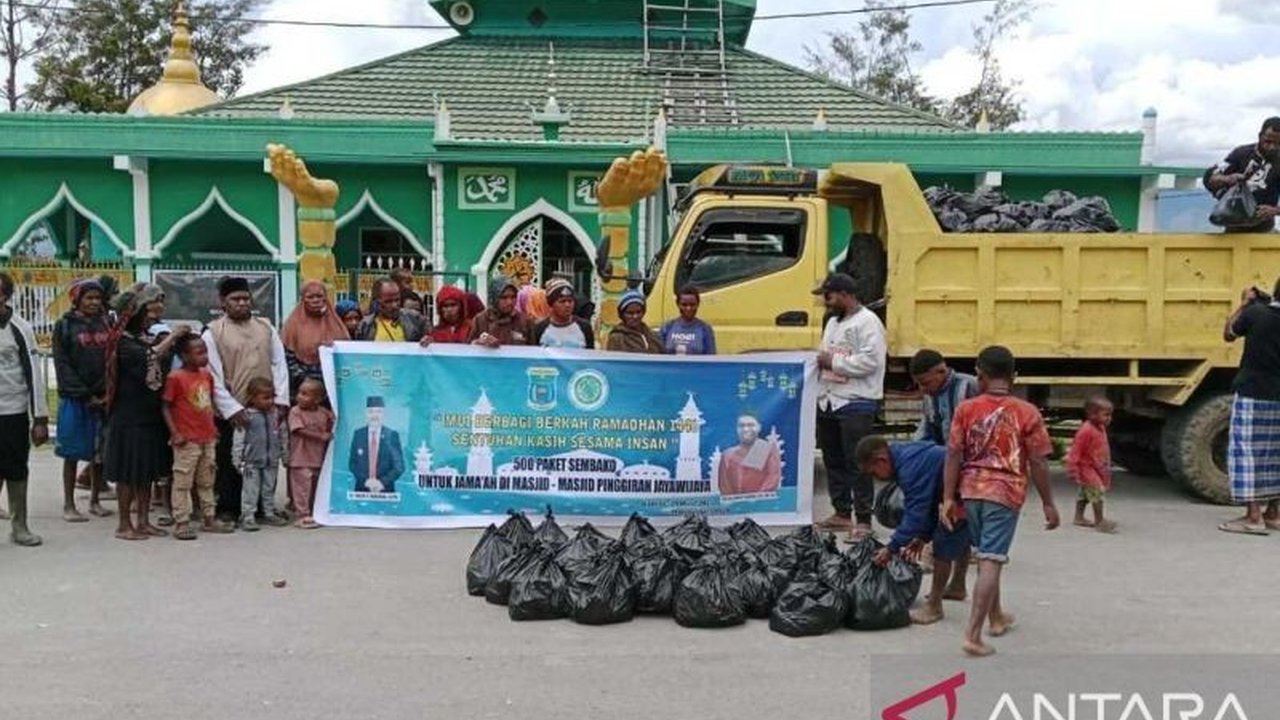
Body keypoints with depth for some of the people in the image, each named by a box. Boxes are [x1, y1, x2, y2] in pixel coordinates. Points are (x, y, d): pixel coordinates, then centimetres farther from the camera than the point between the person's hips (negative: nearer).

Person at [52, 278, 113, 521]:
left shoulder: (106, 324, 8)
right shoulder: (65, 326, -1)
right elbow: (62, 365, -5)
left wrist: (106, 394, -6)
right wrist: (85, 395, -12)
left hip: (103, 398, 3)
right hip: (74, 399, -3)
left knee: (100, 452, 8)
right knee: (73, 453, 3)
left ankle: (95, 500, 20)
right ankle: (69, 505, 11)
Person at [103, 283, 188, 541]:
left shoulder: (148, 339, 13)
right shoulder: (123, 341, -11)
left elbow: (160, 371, 15)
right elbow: (149, 358, -29)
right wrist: (173, 336, -19)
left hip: (151, 416, 8)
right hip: (129, 417, -8)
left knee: (148, 471, 11)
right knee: (129, 472, 0)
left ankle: (143, 521, 19)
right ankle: (124, 525, 9)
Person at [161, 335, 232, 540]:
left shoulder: (207, 375, 8)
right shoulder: (175, 377, -13)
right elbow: (166, 407, -12)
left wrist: (213, 428, 11)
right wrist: (174, 433, -17)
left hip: (208, 438, 7)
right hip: (187, 440, -7)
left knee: (207, 481, 16)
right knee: (182, 482, 0)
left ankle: (209, 518, 25)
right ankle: (181, 523, 7)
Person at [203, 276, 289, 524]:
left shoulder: (266, 327, 11)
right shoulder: (213, 332, -1)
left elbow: (279, 364, 9)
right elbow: (214, 377, -6)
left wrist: (281, 399, -1)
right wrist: (232, 408, -13)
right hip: (231, 412, -3)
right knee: (230, 463, 4)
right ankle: (228, 511, 15)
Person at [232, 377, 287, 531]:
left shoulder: (274, 414, 5)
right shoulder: (246, 416, -10)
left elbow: (279, 436, 14)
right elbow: (238, 440, -9)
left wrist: (283, 454, 15)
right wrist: (238, 459, -11)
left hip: (271, 461, 5)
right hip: (252, 461, -5)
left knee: (269, 488, 14)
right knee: (250, 490, -1)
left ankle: (269, 514, 24)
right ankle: (247, 517, 4)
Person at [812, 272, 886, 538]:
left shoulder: (867, 322, -9)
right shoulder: (833, 322, 20)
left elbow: (870, 361, -20)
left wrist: (834, 361, -15)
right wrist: (820, 360, 8)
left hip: (856, 404, -9)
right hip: (828, 401, 9)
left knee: (857, 463, -6)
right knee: (833, 461, 13)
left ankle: (863, 520, 0)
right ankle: (842, 513, 23)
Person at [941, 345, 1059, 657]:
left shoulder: (965, 409, -1)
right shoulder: (1027, 413, -6)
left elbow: (953, 456, -3)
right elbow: (1038, 464, -5)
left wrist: (948, 498, 1)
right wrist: (1048, 504, 4)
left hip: (971, 490, 4)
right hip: (1005, 494, -3)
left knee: (987, 557, 21)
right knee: (991, 562, -5)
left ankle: (996, 617, 38)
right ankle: (973, 635, -11)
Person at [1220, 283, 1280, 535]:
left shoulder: (1255, 313, -10)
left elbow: (1228, 335, 5)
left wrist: (1244, 304, 14)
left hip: (1252, 393, -5)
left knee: (1246, 451, -3)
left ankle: (1253, 516, -8)